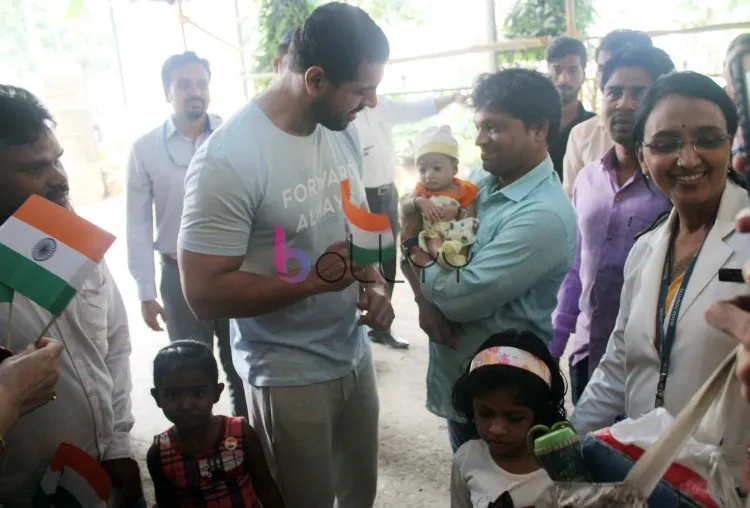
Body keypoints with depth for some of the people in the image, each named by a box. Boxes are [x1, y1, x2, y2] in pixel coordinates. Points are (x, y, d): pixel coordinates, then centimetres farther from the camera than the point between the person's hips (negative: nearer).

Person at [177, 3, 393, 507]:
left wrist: (375, 285, -6)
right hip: (288, 379, -6)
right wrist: (313, 278, -26)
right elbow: (204, 294, -21)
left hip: (356, 356, 6)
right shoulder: (229, 159, -23)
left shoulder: (344, 132, 0)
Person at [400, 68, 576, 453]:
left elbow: (462, 297, -27)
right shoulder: (479, 182, 1)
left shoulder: (545, 217, -24)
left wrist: (415, 246, -12)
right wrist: (426, 298, -16)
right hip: (457, 381, 7)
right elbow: (414, 244, 2)